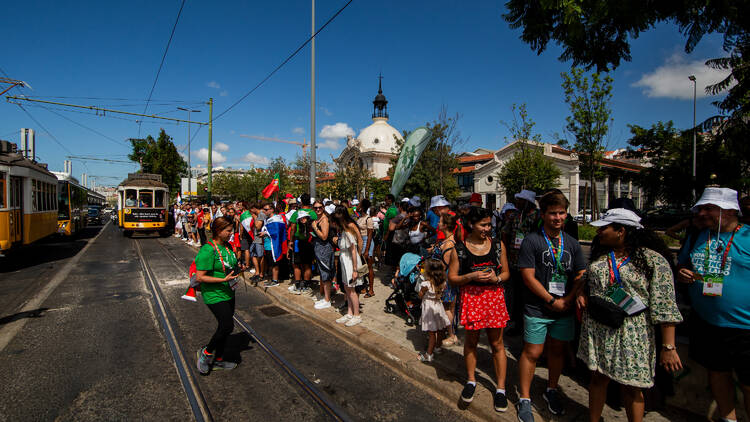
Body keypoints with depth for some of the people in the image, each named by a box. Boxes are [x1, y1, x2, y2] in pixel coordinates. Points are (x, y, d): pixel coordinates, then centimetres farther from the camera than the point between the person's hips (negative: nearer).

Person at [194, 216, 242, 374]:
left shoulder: (227, 246, 6)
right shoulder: (208, 250, -21)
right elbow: (200, 277, -22)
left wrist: (237, 270, 2)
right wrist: (223, 280, -27)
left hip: (228, 294, 9)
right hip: (214, 295, -9)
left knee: (225, 327, 15)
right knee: (227, 326, -11)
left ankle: (218, 360, 31)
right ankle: (206, 352, 15)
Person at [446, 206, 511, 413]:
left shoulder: (498, 245, 3)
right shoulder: (459, 249, -4)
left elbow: (506, 273, 9)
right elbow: (452, 278, -2)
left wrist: (496, 278, -13)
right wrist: (472, 276, -17)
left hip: (494, 295, 1)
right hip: (471, 297, -1)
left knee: (497, 343, 8)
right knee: (471, 340, 12)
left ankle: (501, 388, 22)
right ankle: (471, 380, 32)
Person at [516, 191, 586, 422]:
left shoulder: (572, 243, 7)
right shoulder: (531, 241, -9)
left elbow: (581, 275, 7)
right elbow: (528, 277, -13)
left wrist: (568, 300, -7)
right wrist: (552, 301, -12)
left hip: (565, 309, 5)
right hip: (538, 309, -5)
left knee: (558, 350, 17)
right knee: (532, 352, 2)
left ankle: (551, 390, 39)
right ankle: (524, 399, 18)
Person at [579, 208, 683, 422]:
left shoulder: (653, 260, -10)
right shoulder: (600, 254, 6)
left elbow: (664, 307, -13)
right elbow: (588, 281, 23)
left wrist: (668, 347, -15)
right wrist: (582, 293, 1)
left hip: (631, 336, -5)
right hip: (597, 331, 5)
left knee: (631, 387, 10)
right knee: (597, 378, 15)